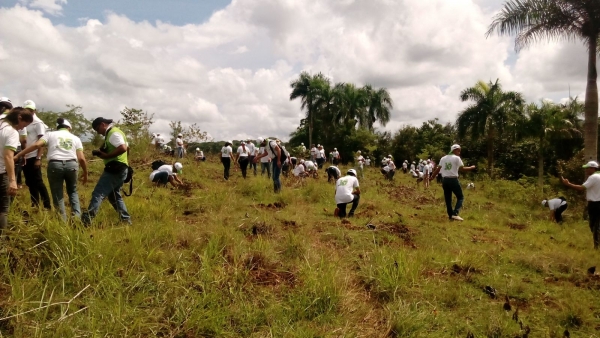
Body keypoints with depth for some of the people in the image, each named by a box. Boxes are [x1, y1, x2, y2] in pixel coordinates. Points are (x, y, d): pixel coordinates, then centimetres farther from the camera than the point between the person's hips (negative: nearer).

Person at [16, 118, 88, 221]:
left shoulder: (50, 134, 16)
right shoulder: (75, 138, 18)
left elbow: (36, 145, -1)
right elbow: (81, 159, 9)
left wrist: (19, 155, 2)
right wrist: (85, 173, 19)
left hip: (55, 165, -1)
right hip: (72, 165, 1)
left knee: (57, 195, 11)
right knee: (73, 191, 23)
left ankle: (63, 221, 11)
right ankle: (77, 215, 9)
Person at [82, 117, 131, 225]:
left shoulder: (113, 133, -13)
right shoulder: (115, 132, 19)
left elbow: (123, 148, -27)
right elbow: (127, 148, 28)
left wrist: (106, 155, -21)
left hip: (115, 170, -11)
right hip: (119, 169, 11)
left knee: (98, 193, -15)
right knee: (114, 195, 18)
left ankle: (86, 220, -21)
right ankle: (126, 219, 18)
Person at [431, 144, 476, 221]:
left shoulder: (443, 158, 11)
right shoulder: (457, 158, -4)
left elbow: (438, 169, 8)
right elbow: (462, 169, -11)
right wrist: (471, 168, 2)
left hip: (445, 180, 6)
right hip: (453, 180, -5)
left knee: (448, 198, 12)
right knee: (460, 197, 6)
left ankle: (450, 215, 13)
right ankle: (455, 214, -9)